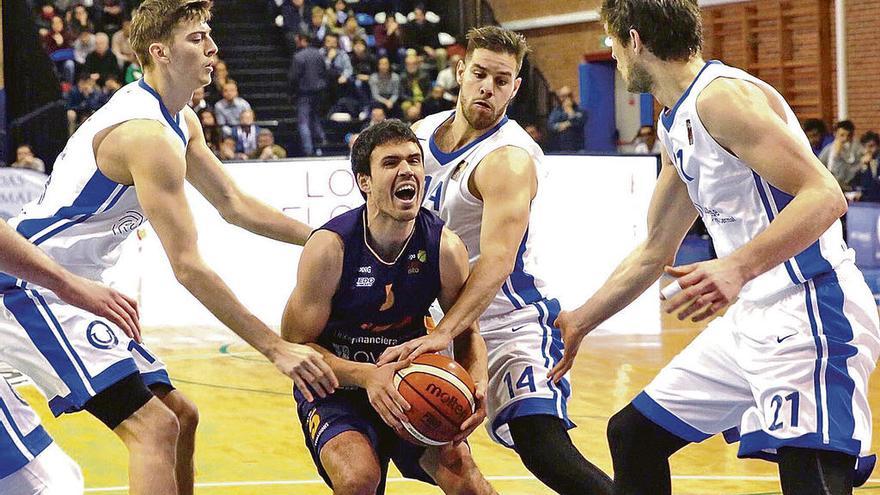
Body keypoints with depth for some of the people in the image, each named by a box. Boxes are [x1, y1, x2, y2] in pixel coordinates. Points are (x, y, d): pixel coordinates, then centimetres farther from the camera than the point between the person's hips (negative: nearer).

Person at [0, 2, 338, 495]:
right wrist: (275, 347, -25)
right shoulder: (148, 134, -22)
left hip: (68, 291, 11)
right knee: (154, 427, -21)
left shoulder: (181, 121, 10)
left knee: (181, 415, 14)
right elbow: (188, 266, -25)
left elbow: (235, 205, 20)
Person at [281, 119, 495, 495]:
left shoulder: (445, 248, -13)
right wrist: (367, 376, -31)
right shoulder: (330, 247, -22)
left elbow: (467, 333, 1)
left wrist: (476, 384, -21)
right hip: (336, 386, -3)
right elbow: (295, 345, -16)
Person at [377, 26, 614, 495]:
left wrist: (442, 334, -43)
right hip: (440, 320, 8)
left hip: (510, 323, -8)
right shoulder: (421, 133, 5)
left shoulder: (509, 158, -19)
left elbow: (497, 260, -32)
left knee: (544, 450, -25)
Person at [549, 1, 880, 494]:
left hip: (809, 313, -11)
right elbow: (655, 252, 27)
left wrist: (738, 268, -35)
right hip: (756, 317, 11)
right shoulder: (675, 125, 16)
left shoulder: (722, 96, -14)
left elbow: (825, 196, -24)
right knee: (633, 434, 17)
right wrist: (579, 323, 29)